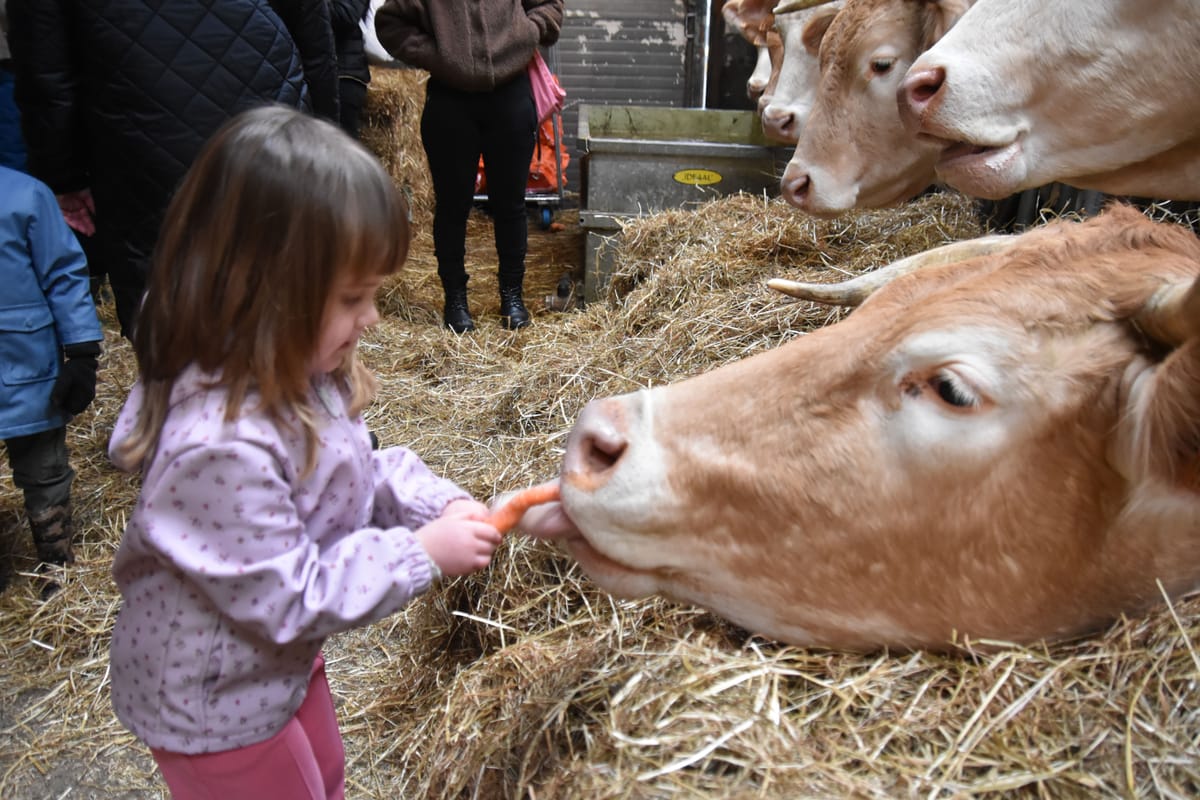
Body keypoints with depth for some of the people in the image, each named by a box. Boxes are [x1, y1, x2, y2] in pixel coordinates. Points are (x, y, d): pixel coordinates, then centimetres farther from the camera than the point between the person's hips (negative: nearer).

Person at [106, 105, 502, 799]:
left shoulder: (294, 372, -11)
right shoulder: (223, 447, -40)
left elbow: (360, 469, 2)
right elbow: (287, 597, -31)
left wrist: (437, 504, -15)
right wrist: (421, 553, -28)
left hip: (284, 661, 8)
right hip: (217, 701, -8)